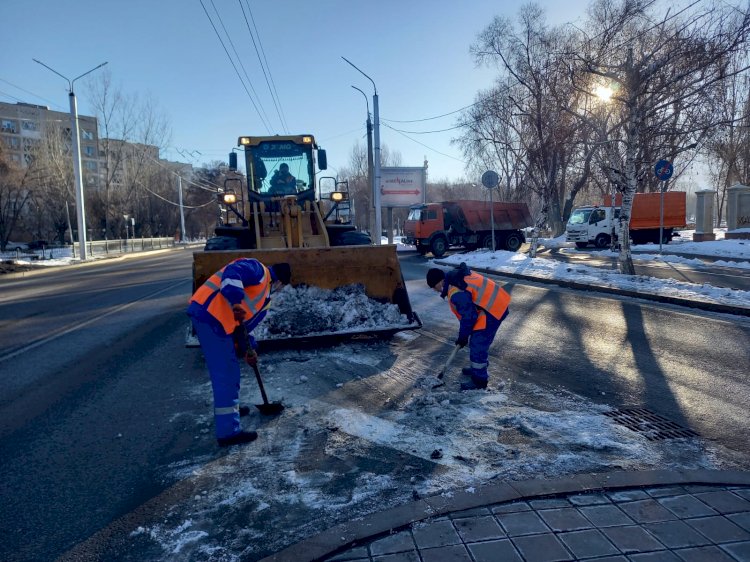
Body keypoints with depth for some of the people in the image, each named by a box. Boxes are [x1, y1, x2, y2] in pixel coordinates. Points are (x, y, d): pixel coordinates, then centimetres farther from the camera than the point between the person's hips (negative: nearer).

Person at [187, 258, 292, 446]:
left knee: (229, 368, 25)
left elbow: (246, 323, 22)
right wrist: (236, 302, -35)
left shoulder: (265, 297, 25)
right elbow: (231, 273, -23)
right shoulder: (258, 269, -3)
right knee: (225, 373, -7)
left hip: (219, 319, 10)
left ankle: (229, 407, 45)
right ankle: (228, 431, -2)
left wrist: (248, 349, 10)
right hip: (210, 314, -10)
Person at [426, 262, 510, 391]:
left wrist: (462, 337, -3)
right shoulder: (457, 276, 7)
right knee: (480, 343, 25)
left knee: (478, 346, 0)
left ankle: (479, 380, 14)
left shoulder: (456, 293, -25)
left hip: (492, 311, -11)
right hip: (497, 304, 11)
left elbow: (468, 316, -19)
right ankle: (479, 368, 41)